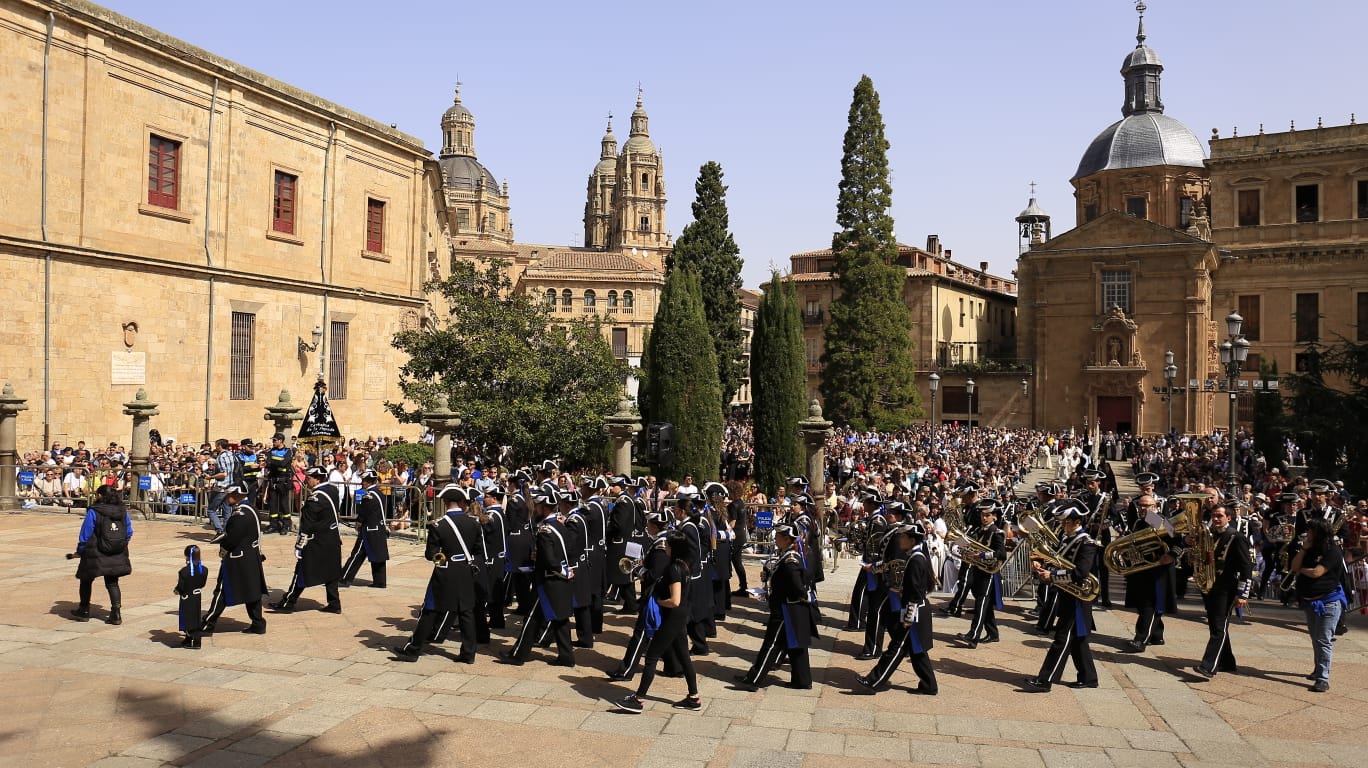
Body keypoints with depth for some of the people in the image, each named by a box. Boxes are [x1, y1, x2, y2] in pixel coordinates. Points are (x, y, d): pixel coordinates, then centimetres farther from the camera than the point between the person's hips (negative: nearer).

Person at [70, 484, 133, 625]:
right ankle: (116, 613, 0)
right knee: (112, 583, 12)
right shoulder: (123, 511, 2)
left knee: (86, 581, 18)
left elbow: (85, 534, -9)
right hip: (117, 556, 4)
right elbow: (129, 533, 8)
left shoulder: (93, 512, -12)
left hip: (96, 555, -4)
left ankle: (84, 611, 29)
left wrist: (80, 551, 3)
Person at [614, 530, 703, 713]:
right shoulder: (683, 565, 5)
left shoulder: (673, 569, -23)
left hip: (671, 620, -10)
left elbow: (675, 601, -27)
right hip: (680, 619, 10)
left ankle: (637, 700, 5)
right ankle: (693, 698, 22)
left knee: (651, 657, -1)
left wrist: (657, 601, -12)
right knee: (683, 657, 16)